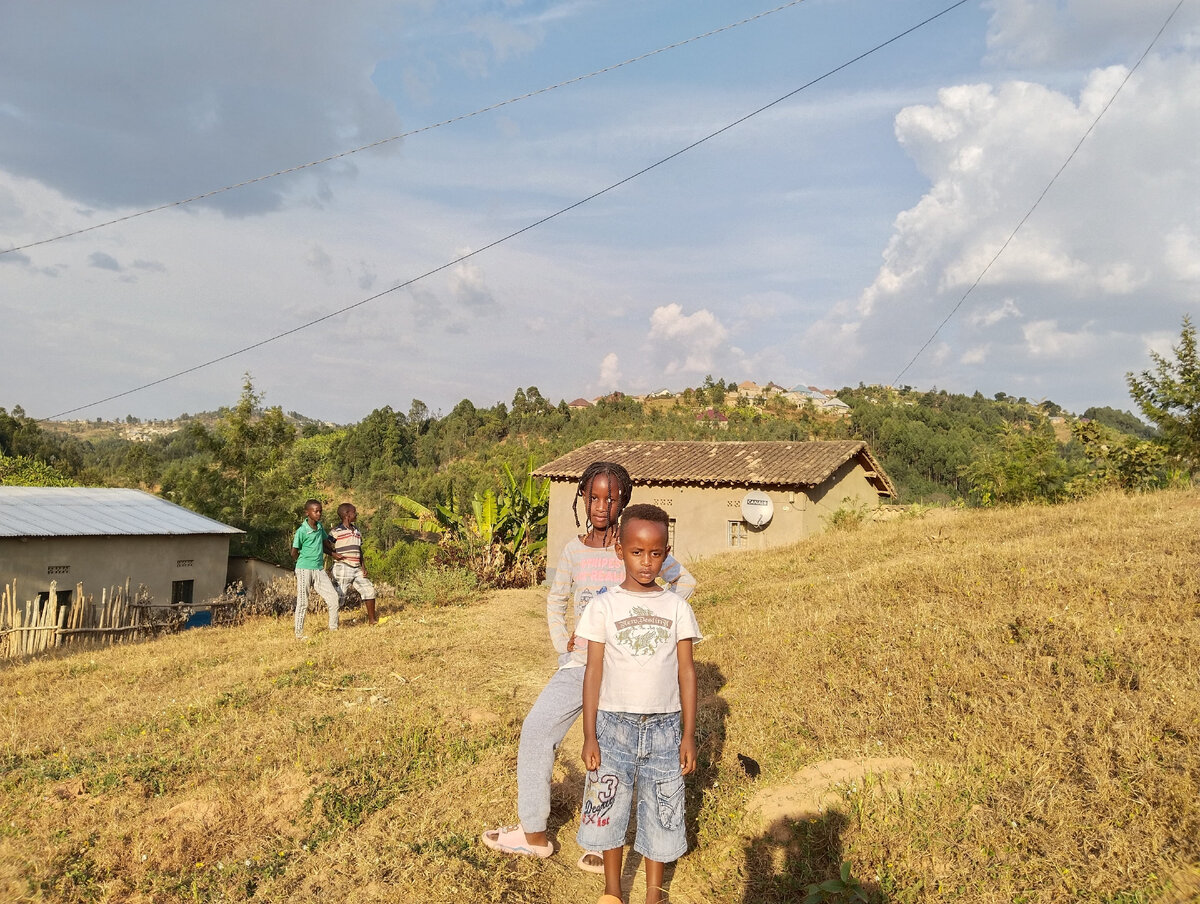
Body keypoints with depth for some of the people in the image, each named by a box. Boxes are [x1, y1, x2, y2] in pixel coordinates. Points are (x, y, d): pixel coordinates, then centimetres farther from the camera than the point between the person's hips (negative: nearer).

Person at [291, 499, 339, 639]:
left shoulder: (320, 527, 6)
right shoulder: (302, 531, -13)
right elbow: (294, 553, -7)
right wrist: (304, 561, 7)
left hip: (319, 569, 6)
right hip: (304, 570, -6)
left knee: (333, 596, 2)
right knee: (302, 602, 1)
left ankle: (333, 628, 14)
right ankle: (299, 633, 11)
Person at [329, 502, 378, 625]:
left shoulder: (356, 531, 15)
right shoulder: (336, 532, -7)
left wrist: (363, 566, 9)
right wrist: (333, 554, -19)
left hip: (357, 569, 7)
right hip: (342, 569, -7)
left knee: (369, 589, 4)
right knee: (339, 597, -4)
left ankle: (371, 620, 14)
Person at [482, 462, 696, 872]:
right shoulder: (574, 550, 2)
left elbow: (684, 581, 2)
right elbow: (555, 601, 18)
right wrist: (561, 643, 6)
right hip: (579, 662, 4)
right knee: (537, 728, -3)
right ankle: (533, 833, 12)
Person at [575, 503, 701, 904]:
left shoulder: (677, 607, 0)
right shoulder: (604, 606, -4)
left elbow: (686, 672, 3)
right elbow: (594, 671, -2)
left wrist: (688, 735, 1)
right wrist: (589, 736, -4)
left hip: (664, 727, 1)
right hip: (615, 724, -1)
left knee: (660, 813, 9)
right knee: (608, 811, 8)